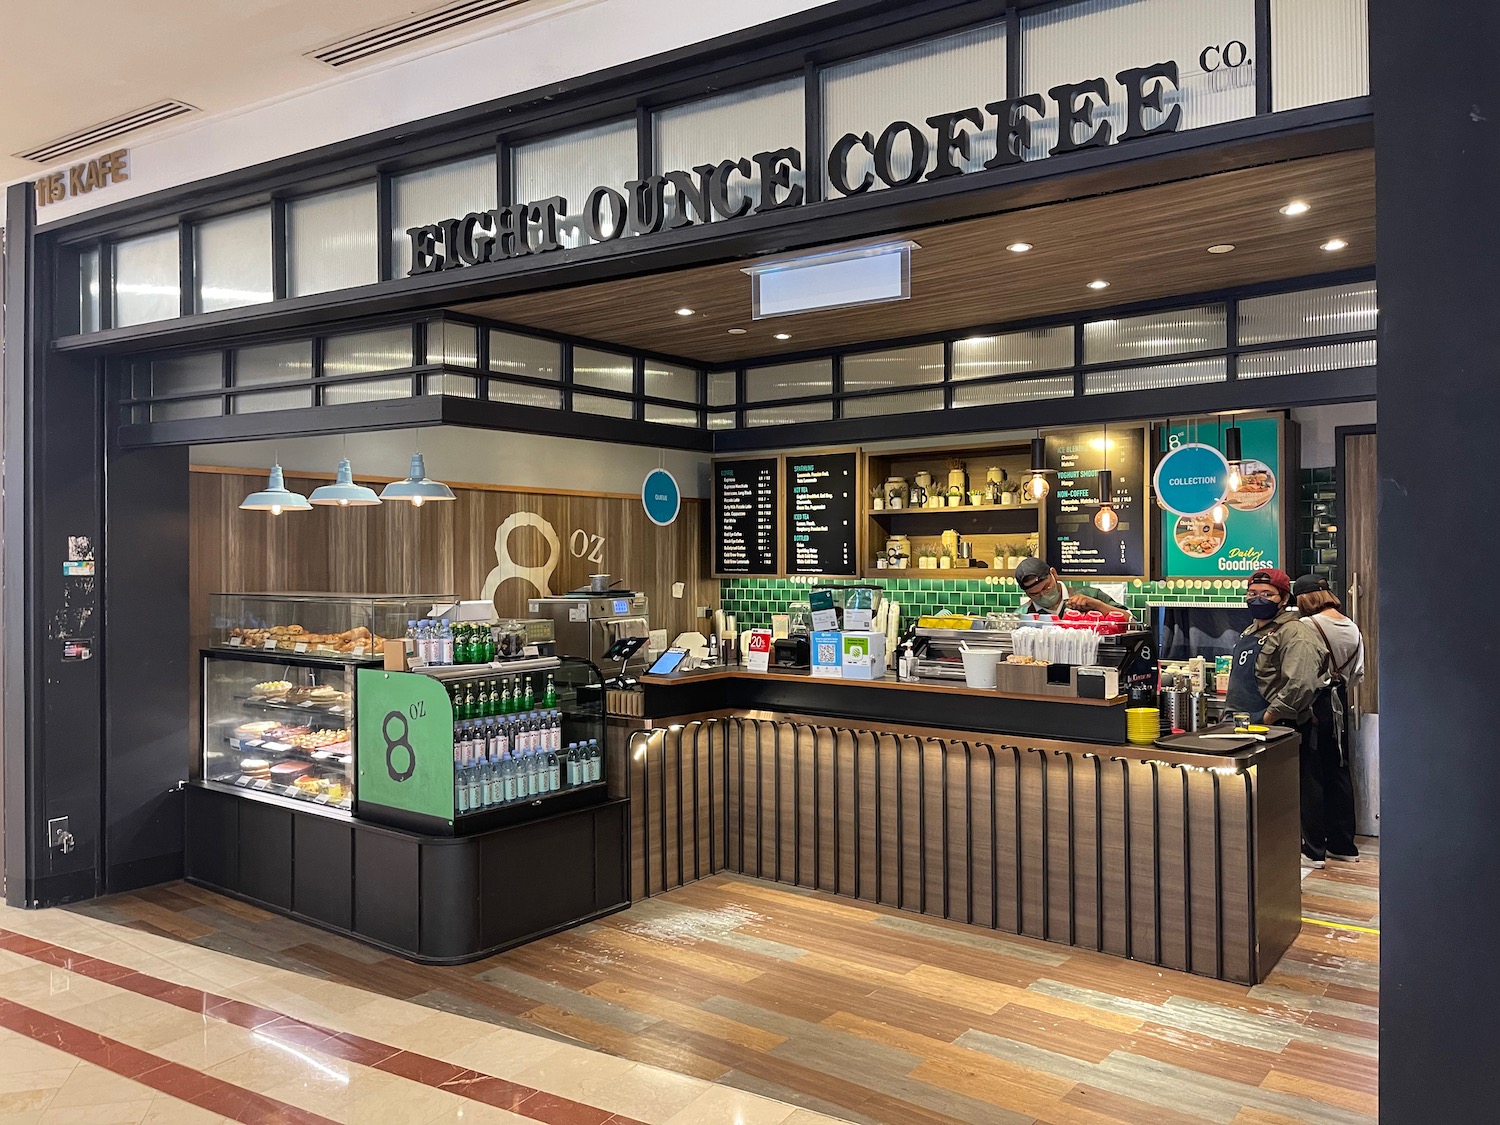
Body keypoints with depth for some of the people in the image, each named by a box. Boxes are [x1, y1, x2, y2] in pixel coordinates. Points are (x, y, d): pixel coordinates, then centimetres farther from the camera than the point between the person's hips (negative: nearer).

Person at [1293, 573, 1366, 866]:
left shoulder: (1305, 627, -17)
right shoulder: (1352, 628, 4)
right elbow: (1358, 674, 11)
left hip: (1312, 705, -6)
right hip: (1339, 704, 7)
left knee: (1311, 775, 1)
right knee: (1339, 772, 15)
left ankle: (1314, 849, 5)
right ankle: (1343, 845, 23)